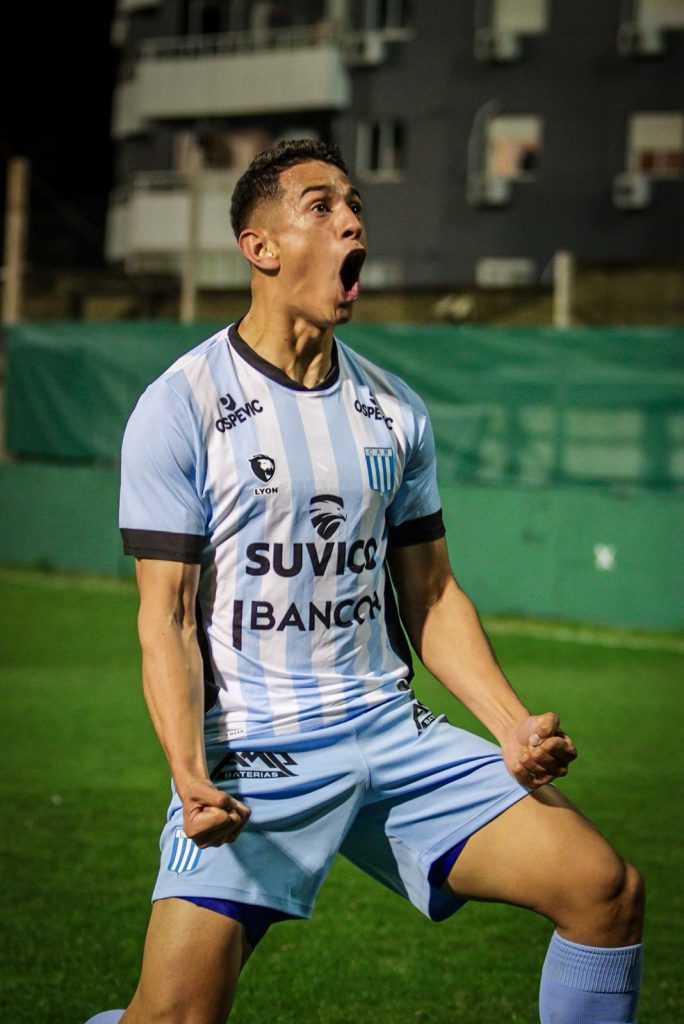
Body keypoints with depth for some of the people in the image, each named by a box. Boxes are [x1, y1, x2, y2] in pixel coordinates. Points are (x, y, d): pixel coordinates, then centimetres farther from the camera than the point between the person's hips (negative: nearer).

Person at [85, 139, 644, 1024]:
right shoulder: (179, 409, -5)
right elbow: (166, 619, -7)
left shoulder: (394, 409, 11)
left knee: (606, 890, -9)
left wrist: (513, 727, 2)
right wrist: (189, 775, -21)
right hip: (249, 757, -5)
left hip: (393, 734, 5)